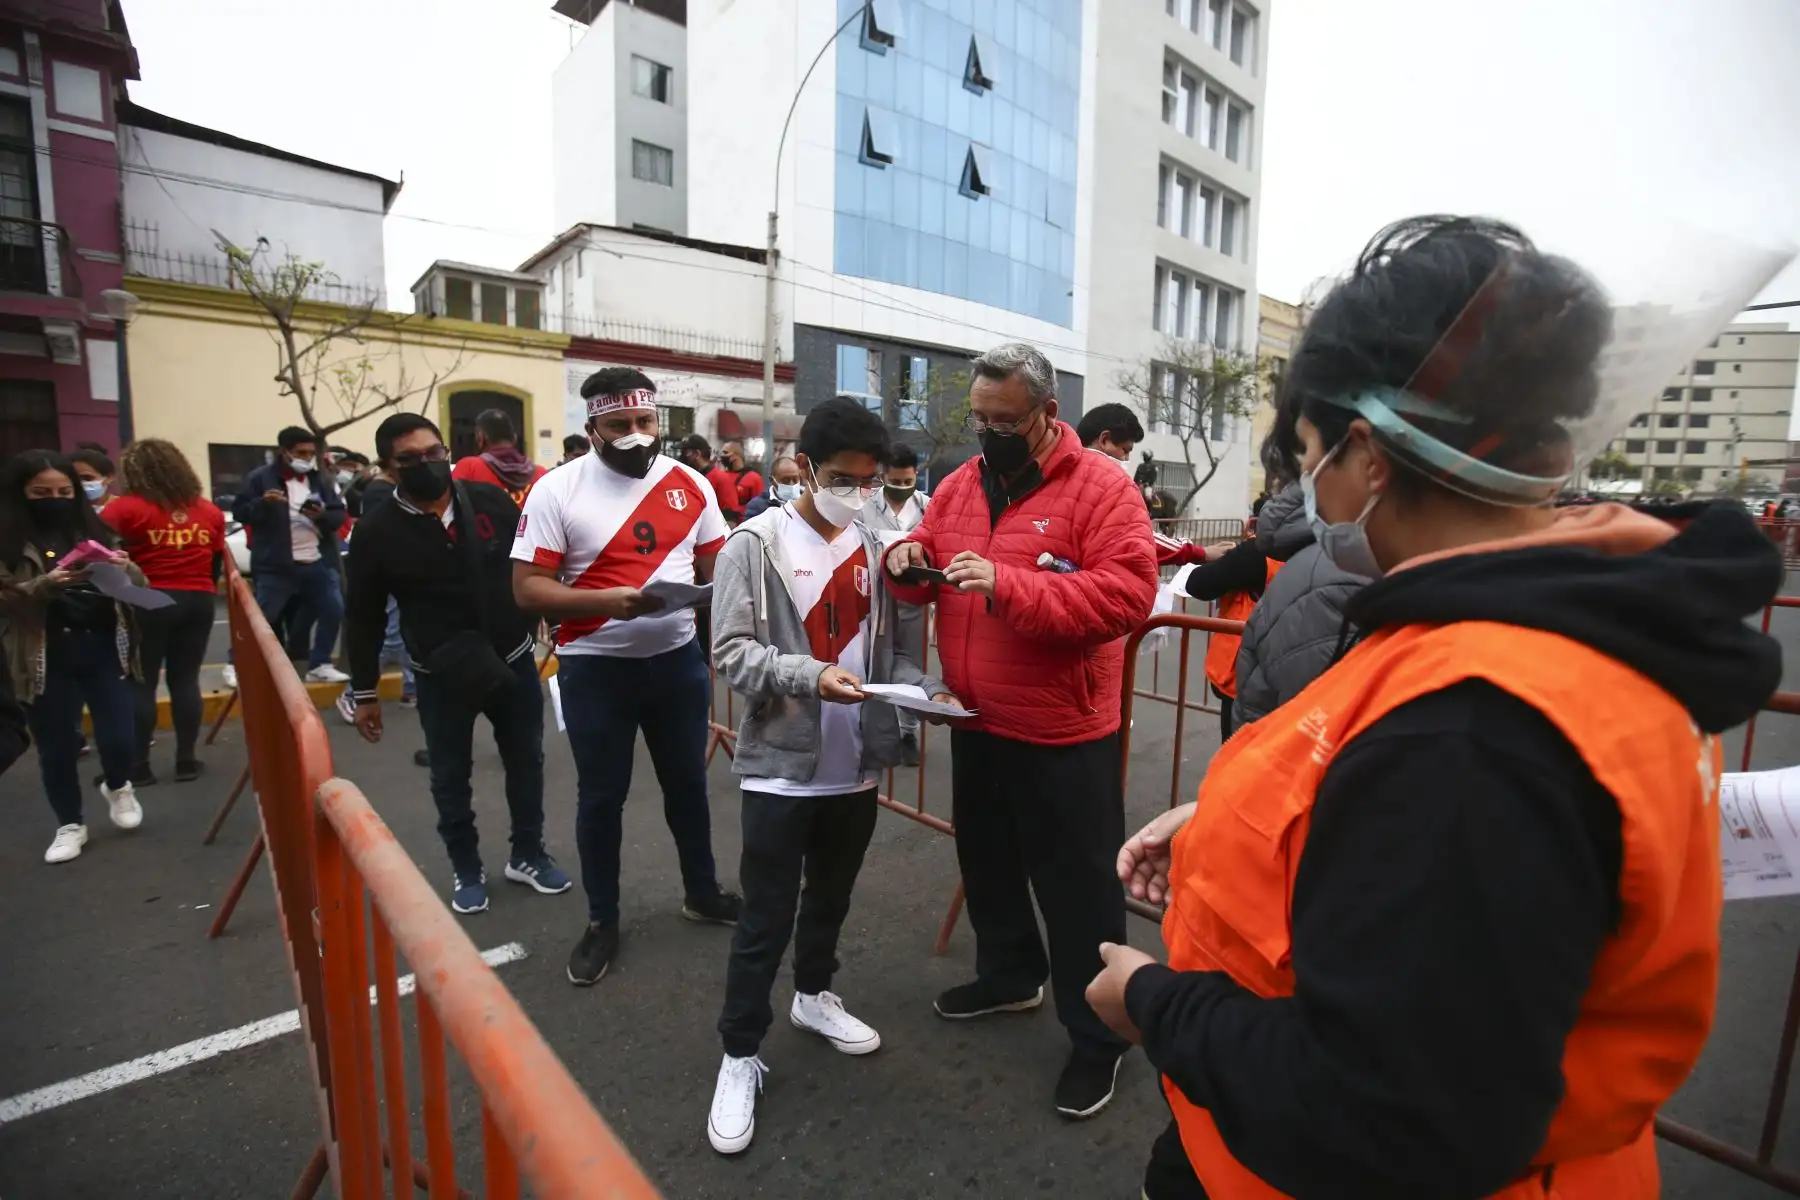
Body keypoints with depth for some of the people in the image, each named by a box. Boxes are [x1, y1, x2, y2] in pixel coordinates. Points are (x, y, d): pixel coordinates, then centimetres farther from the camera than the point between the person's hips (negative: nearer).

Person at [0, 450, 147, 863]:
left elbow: (140, 586, 5)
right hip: (46, 658, -1)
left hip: (104, 648, 1)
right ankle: (70, 825, 27)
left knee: (117, 737, -1)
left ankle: (118, 786, 32)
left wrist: (124, 569, -17)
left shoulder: (95, 530, 7)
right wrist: (47, 584, -26)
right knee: (57, 746, 9)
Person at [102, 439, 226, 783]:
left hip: (147, 603, -4)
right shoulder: (209, 510, 7)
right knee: (186, 681, 8)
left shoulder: (124, 508, -7)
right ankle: (186, 761, 12)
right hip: (197, 602, 4)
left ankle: (138, 767, 10)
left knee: (140, 683, 4)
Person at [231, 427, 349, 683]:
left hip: (318, 563, 4)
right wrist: (262, 502, -20)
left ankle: (319, 665, 18)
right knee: (261, 618, 2)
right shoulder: (261, 477, -1)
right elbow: (240, 512, -1)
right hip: (277, 566, -4)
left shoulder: (321, 478, 11)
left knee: (333, 612, 5)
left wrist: (323, 515, -14)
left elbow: (339, 515, 7)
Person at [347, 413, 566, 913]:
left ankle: (528, 855, 32)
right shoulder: (377, 531, -9)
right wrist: (365, 692, 1)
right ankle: (466, 870, 32)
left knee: (526, 762, 13)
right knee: (451, 777, 11)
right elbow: (363, 619, -2)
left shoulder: (490, 500, -6)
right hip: (441, 675, -1)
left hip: (514, 659, 2)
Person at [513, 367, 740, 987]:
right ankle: (602, 922, 30)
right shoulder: (556, 490, -10)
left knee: (687, 782, 17)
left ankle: (702, 892, 38)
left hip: (679, 658, 3)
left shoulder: (691, 484, -1)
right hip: (595, 667, -3)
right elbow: (528, 588, -12)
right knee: (600, 797, 10)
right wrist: (605, 600, -27)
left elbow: (719, 566, 6)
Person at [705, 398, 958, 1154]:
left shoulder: (880, 547, 1)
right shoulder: (756, 543, -10)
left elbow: (898, 647, 5)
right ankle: (740, 1055, 27)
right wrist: (811, 676, -27)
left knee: (832, 895, 23)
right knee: (766, 917, 6)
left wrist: (927, 691, -13)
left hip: (857, 762, 5)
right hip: (780, 764, -4)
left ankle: (813, 995, 48)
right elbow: (731, 653, -14)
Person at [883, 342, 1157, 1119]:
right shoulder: (959, 484, 7)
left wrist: (1009, 584, -33)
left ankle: (1098, 1036, 28)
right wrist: (907, 559, -11)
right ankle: (1009, 974, 48)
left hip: (1062, 733, -6)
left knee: (1077, 887, 7)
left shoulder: (1099, 486, -13)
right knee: (987, 861, 24)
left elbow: (1126, 592, -24)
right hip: (976, 723, 7)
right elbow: (927, 568, 14)